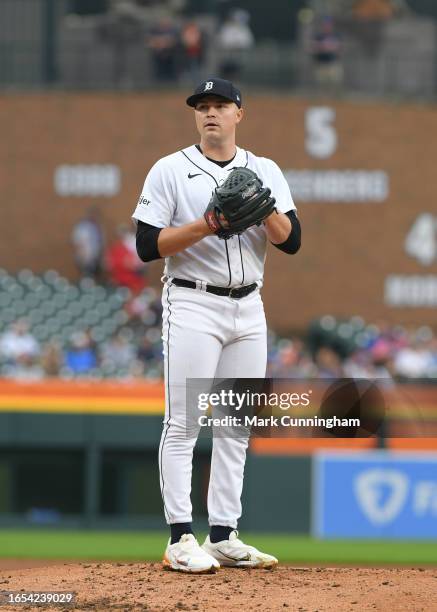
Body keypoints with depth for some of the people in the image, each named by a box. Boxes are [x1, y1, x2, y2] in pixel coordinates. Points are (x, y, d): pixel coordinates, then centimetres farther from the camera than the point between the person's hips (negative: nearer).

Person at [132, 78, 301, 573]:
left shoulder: (266, 172, 10)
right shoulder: (170, 171, -1)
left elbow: (291, 241, 1)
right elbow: (148, 245, -8)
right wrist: (206, 225, -19)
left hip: (247, 309, 5)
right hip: (192, 305, -5)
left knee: (237, 426, 6)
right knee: (182, 424, -8)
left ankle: (223, 537, 10)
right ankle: (181, 541, -9)